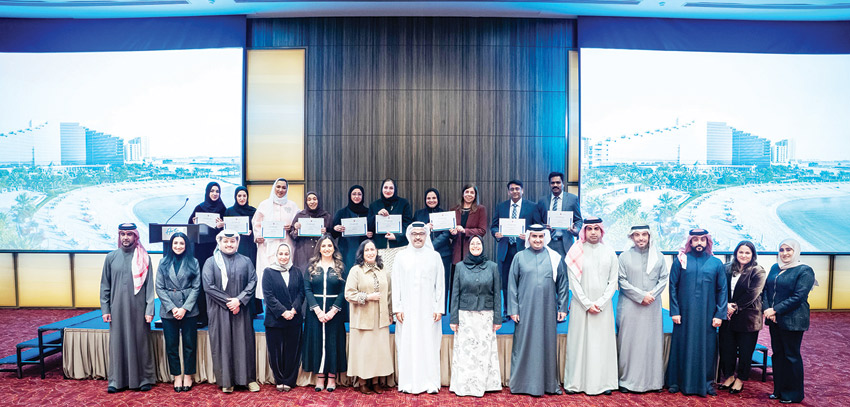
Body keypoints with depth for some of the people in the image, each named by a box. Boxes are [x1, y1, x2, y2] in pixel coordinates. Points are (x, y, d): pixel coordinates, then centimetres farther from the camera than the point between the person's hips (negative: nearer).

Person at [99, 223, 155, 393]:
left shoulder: (144, 258, 0)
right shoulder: (111, 257, 6)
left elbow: (149, 285, -1)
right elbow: (105, 285, 8)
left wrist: (149, 310, -7)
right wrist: (105, 309, 2)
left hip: (138, 308, -2)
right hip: (117, 307, 2)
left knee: (140, 341, 4)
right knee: (117, 342, 6)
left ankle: (144, 378, 15)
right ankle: (116, 380, 18)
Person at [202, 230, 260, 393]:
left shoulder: (246, 261, 8)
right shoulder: (211, 262, 2)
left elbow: (252, 282, 1)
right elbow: (208, 286, -6)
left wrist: (239, 300, -13)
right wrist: (228, 301, -11)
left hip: (241, 309, 1)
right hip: (219, 310, -1)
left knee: (244, 342, 4)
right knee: (223, 343, 2)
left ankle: (249, 378, 13)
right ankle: (226, 380, 13)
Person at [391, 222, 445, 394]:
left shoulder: (435, 256, 6)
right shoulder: (401, 256, 6)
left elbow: (440, 284, 6)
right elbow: (396, 284, 6)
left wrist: (439, 308, 0)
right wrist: (397, 308, -1)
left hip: (429, 310, 0)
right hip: (407, 310, 0)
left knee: (429, 344, 2)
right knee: (407, 345, 2)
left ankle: (430, 383, 12)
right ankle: (409, 383, 12)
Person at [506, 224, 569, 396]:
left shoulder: (554, 258, 6)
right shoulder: (519, 257, 3)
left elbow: (563, 284, 10)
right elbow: (512, 285, 3)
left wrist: (563, 307, 5)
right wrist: (513, 309, -2)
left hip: (547, 310, 1)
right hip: (525, 310, -1)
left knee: (548, 344, 7)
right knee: (524, 345, 2)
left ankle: (549, 383, 20)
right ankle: (521, 383, 14)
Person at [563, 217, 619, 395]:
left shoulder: (609, 252, 5)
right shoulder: (576, 252, -1)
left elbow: (613, 281, 3)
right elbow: (573, 282, -4)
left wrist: (600, 303, -7)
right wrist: (587, 304, -9)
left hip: (603, 305, 2)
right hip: (581, 304, -2)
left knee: (603, 341, 5)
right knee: (579, 341, 2)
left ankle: (603, 382, 15)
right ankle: (575, 382, 10)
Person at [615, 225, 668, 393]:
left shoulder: (658, 256, 8)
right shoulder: (624, 256, 1)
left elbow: (664, 278, 6)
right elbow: (622, 281, -3)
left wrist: (652, 294, -9)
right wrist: (641, 296, -10)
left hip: (652, 306, 2)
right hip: (630, 306, -2)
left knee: (652, 341, 5)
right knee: (629, 342, 0)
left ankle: (653, 380, 15)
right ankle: (627, 380, 7)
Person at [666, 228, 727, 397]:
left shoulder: (716, 263, 5)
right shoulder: (680, 260, 2)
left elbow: (722, 290, 5)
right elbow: (673, 286, 0)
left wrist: (719, 314, -2)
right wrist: (674, 311, -6)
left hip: (707, 314, 1)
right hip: (684, 313, -1)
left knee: (706, 347, 6)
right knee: (682, 346, 4)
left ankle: (705, 382, 20)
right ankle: (678, 381, 15)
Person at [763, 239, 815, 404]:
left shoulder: (805, 271, -8)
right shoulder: (775, 268, 11)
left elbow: (798, 297, -15)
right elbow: (766, 289, 10)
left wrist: (775, 310, -17)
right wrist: (767, 309, -6)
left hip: (792, 320, -6)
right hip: (774, 320, 6)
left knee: (791, 355, 3)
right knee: (777, 353, 11)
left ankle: (794, 394, 16)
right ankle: (779, 389, 22)